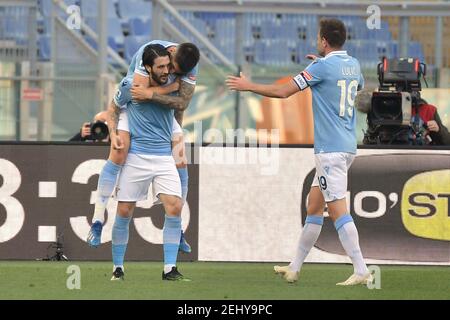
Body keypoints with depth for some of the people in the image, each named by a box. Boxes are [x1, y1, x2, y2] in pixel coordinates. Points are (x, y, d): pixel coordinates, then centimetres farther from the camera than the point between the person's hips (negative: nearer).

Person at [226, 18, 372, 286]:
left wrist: (249, 86, 3)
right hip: (346, 146, 9)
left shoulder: (323, 66, -11)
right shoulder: (353, 64, 11)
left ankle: (361, 271, -18)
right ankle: (295, 268, 20)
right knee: (314, 207, 14)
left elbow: (283, 91, -10)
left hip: (330, 149, -9)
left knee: (338, 210, -11)